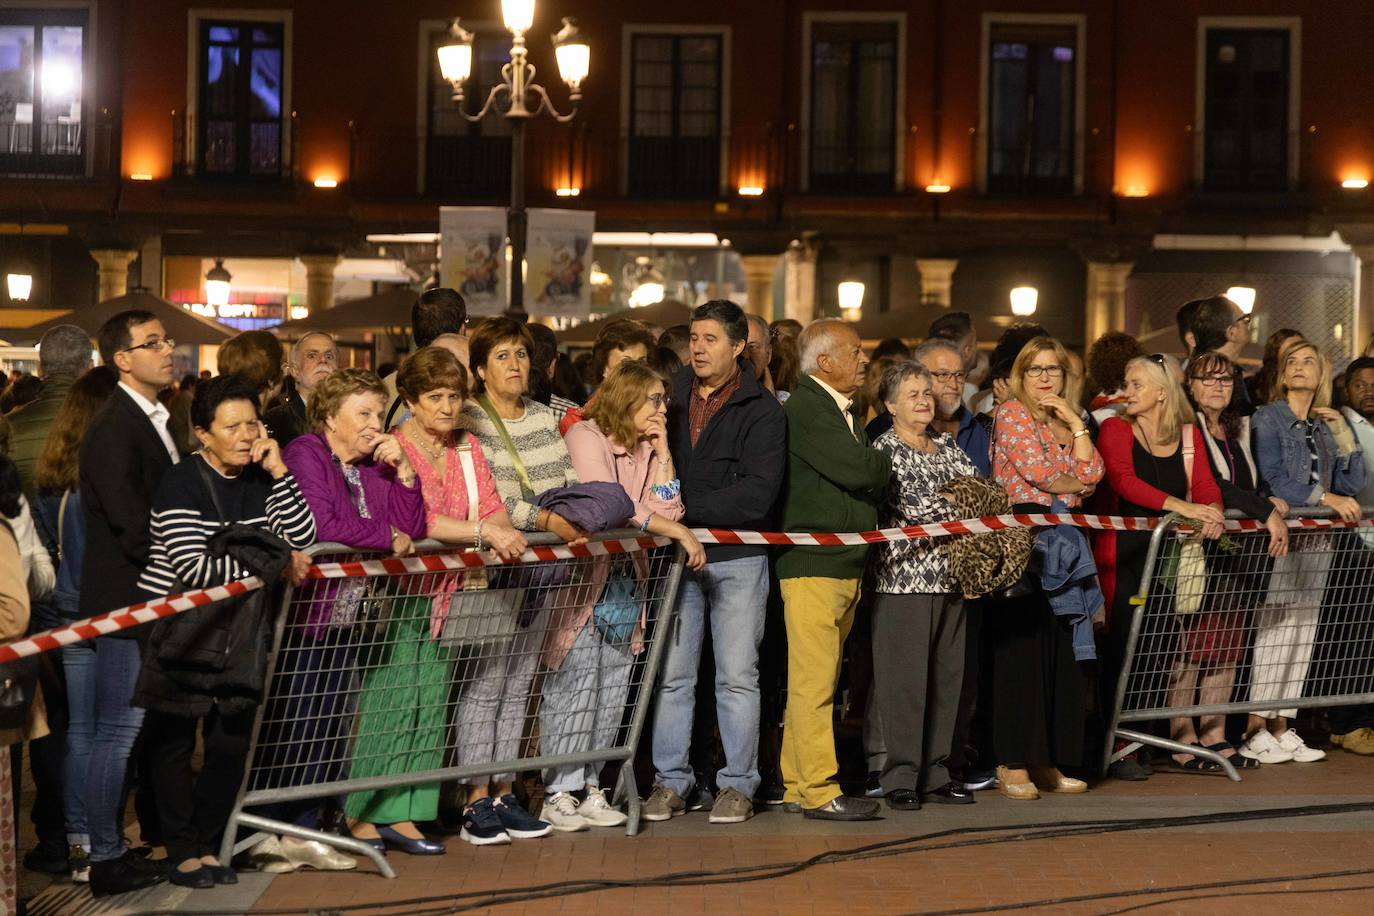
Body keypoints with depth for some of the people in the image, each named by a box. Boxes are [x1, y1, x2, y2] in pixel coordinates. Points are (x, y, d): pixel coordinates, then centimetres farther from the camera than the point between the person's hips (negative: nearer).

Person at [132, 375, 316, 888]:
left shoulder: (260, 480, 4)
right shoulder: (182, 484, -15)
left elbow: (302, 539, -5)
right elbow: (196, 568, -23)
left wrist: (279, 473, -15)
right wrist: (276, 564, -17)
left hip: (238, 629, 6)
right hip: (176, 628, -6)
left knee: (233, 740, 7)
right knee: (174, 740, 2)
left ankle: (208, 845, 21)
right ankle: (182, 851, 12)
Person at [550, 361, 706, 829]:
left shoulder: (645, 448, 13)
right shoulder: (586, 437, -9)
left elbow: (667, 511, 3)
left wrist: (662, 449, -1)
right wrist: (680, 533, -16)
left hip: (622, 579, 7)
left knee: (611, 688, 4)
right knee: (573, 685, -8)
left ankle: (590, 788, 11)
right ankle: (559, 794, -3)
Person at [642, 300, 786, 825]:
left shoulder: (761, 410, -3)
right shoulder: (672, 397, 10)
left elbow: (758, 492, -13)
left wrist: (690, 509, -16)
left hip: (738, 559, -3)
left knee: (737, 677, 2)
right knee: (672, 675, 4)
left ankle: (738, 785, 10)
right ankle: (671, 782, 12)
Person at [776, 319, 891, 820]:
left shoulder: (843, 411, 21)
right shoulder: (803, 410, -12)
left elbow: (867, 476, 19)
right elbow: (857, 470, -20)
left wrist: (872, 467, -2)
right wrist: (887, 463, -1)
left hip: (847, 564, 9)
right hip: (813, 563, -9)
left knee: (818, 681, 11)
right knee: (814, 682, -7)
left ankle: (797, 784, 16)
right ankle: (819, 791, -5)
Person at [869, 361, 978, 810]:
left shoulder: (946, 445, 17)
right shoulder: (885, 450, -2)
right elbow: (909, 506, -14)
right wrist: (961, 511, -9)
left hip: (950, 574, 6)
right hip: (905, 576, -6)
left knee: (946, 675, 7)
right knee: (905, 677, -6)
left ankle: (934, 773, 14)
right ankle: (901, 778, -1)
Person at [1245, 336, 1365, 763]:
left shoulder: (1325, 426, 16)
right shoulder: (1268, 418, -2)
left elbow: (1353, 484, 14)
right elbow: (1272, 480, -12)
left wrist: (1342, 432, 7)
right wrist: (1327, 498, -14)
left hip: (1316, 540, 6)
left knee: (1301, 633, 5)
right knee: (1269, 631, -10)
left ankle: (1280, 728, 9)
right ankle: (1253, 730, -7)